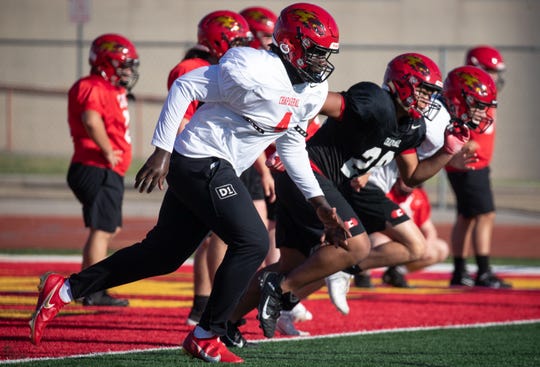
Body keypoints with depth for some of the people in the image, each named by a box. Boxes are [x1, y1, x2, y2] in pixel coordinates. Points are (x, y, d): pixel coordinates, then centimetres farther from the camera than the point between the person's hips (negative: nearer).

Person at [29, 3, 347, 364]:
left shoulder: (314, 91, 6)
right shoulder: (254, 71, -21)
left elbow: (291, 145, 19)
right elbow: (184, 87, -16)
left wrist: (320, 204, 12)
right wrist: (162, 152, -18)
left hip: (216, 171, 10)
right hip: (200, 161, -10)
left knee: (163, 254, 13)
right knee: (252, 243, -16)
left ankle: (64, 290, 21)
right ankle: (205, 338, -5)